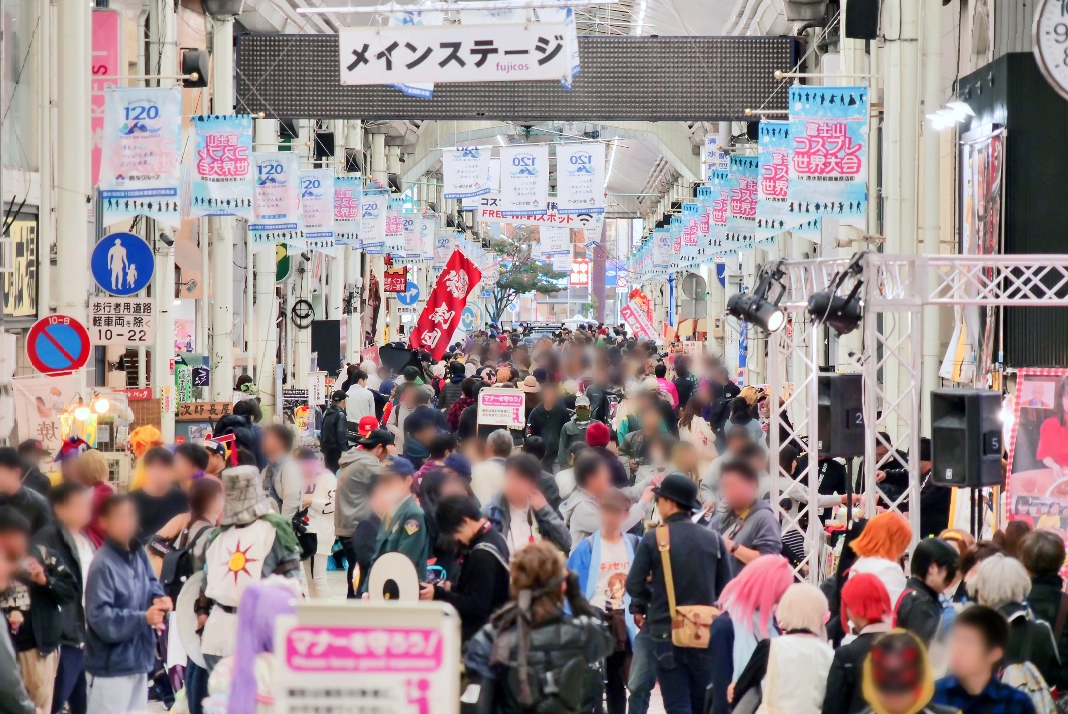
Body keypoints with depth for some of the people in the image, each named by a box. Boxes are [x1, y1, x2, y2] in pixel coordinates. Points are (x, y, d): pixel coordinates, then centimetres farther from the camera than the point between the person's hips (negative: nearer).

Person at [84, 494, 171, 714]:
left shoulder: (139, 554, 4)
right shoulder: (103, 564, -20)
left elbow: (152, 585, 16)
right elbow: (100, 617, -24)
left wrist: (158, 600, -7)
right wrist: (143, 618, -26)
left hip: (139, 660, 8)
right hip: (110, 665, -8)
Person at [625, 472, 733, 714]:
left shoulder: (653, 538, -10)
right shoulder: (712, 539, -1)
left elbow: (634, 585, -7)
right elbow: (725, 586, 3)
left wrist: (641, 606, 13)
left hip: (666, 631, -3)